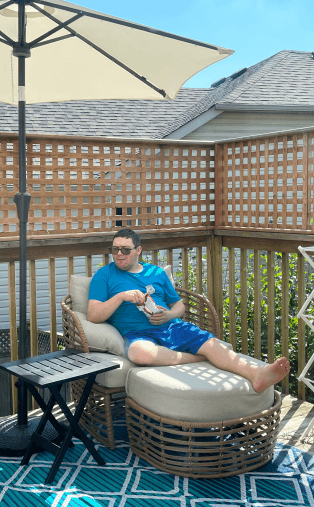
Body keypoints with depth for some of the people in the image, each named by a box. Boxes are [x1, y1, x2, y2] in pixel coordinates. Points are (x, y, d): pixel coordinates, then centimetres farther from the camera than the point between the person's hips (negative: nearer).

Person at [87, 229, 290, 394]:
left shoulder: (156, 272, 20)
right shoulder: (104, 275, 9)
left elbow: (179, 306, 24)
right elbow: (93, 315, -1)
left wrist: (168, 315, -1)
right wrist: (121, 296, -14)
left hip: (172, 327, 4)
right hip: (138, 334, -4)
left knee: (211, 343, -23)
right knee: (141, 352, -40)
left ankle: (256, 373, -43)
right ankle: (196, 358, -20)